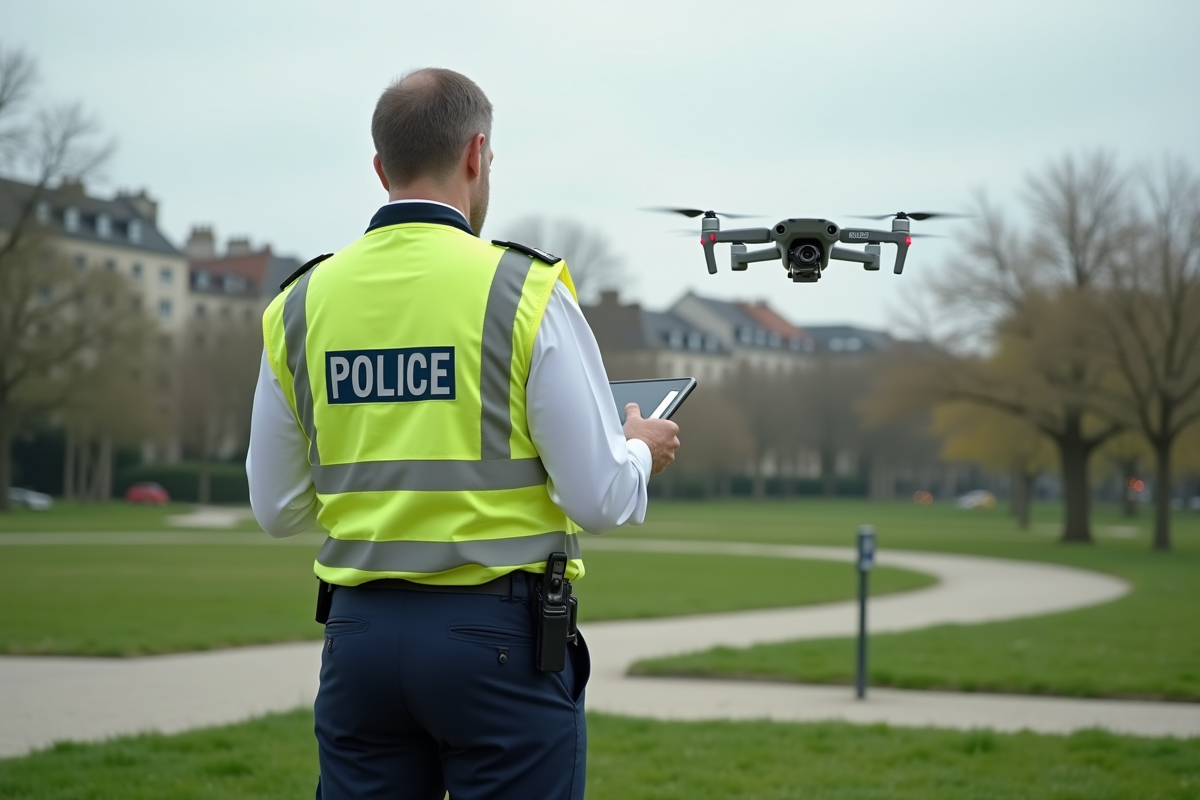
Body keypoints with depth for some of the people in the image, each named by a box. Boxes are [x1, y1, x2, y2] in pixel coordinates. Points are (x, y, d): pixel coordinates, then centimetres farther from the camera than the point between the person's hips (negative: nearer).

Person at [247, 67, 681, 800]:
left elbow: (278, 509, 10)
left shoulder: (302, 303, 3)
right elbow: (602, 499, -10)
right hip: (498, 636, -4)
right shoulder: (527, 292, -10)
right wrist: (641, 450, 11)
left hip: (360, 632, 4)